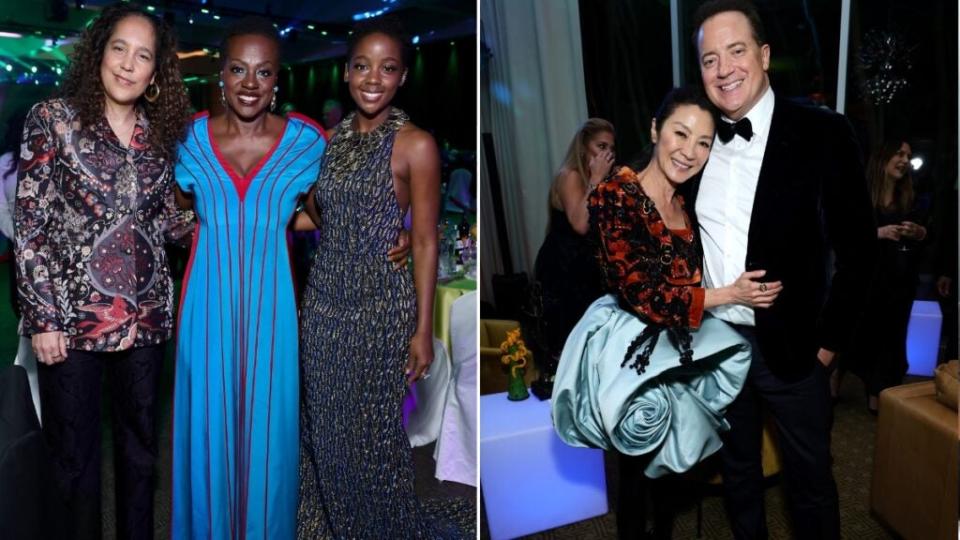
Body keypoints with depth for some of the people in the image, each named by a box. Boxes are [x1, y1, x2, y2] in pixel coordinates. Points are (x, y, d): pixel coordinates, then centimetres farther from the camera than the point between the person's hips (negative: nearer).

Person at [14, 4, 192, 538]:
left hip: (146, 314, 3)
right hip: (72, 313, -3)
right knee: (77, 453, 10)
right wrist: (43, 317, -10)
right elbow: (30, 224, -7)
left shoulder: (162, 133, 5)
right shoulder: (53, 118, -5)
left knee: (141, 444, 15)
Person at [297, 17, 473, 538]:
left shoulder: (415, 144, -12)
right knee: (323, 421, 16)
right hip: (324, 298, 6)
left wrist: (423, 329, -12)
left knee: (372, 428, 6)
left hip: (380, 304, -6)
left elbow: (425, 242, -11)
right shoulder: (333, 136, 6)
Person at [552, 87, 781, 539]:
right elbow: (641, 296, -22)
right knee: (637, 471, 8)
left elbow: (690, 280, 10)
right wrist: (731, 295, -20)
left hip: (681, 353, 7)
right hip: (637, 356, -7)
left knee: (670, 464, 20)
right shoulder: (614, 197, -17)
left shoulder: (685, 205, 7)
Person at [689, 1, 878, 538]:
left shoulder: (823, 134, -12)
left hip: (790, 347, -4)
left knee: (811, 478, 13)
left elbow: (859, 248, -10)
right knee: (738, 468, 21)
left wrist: (828, 341, -9)